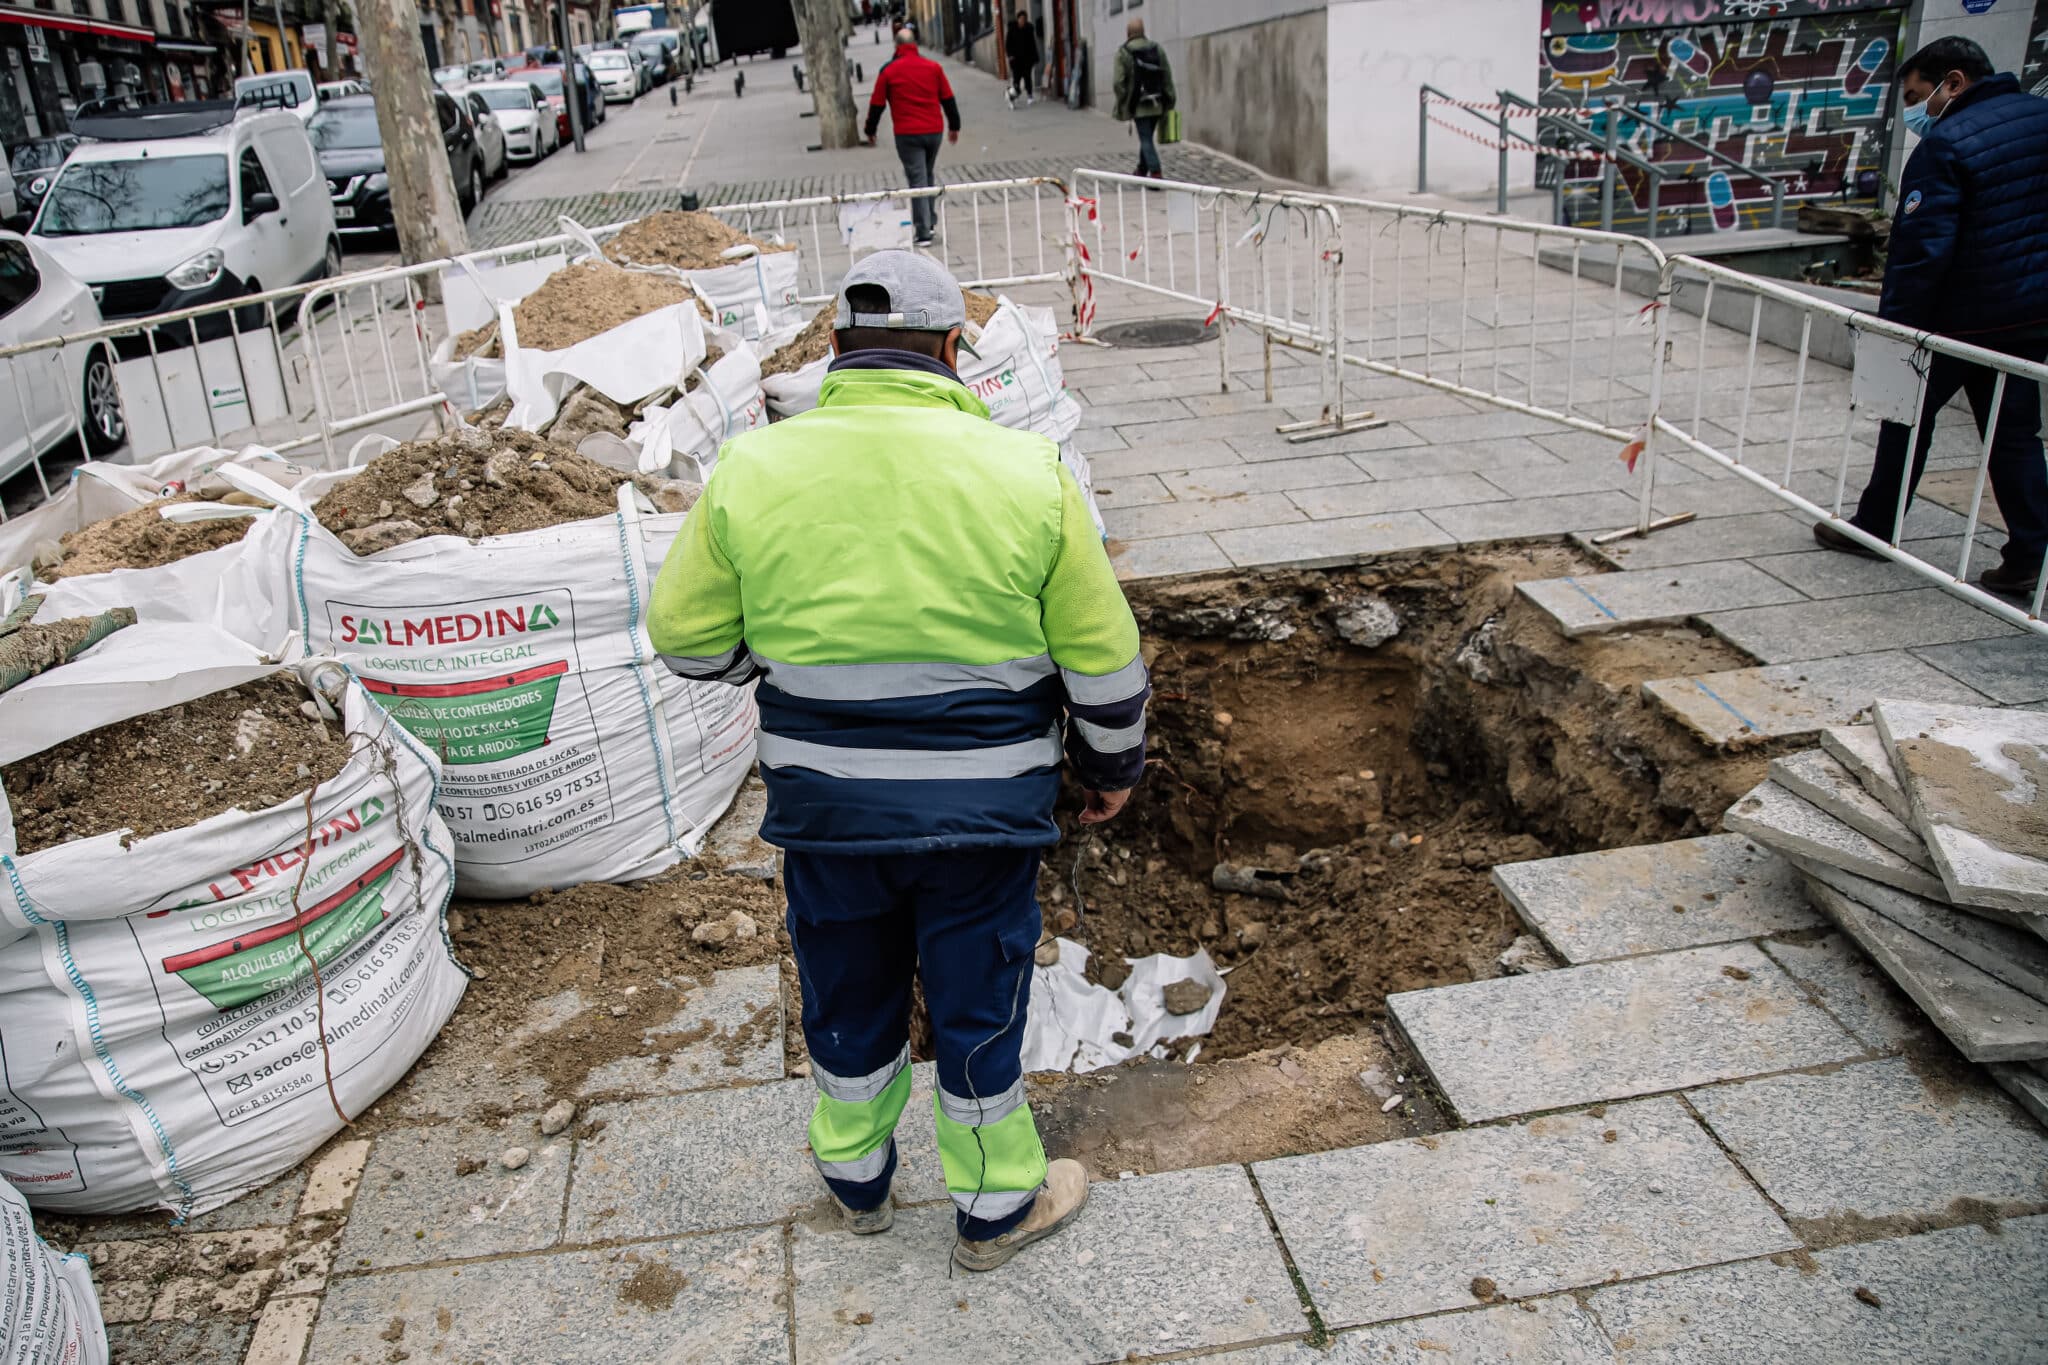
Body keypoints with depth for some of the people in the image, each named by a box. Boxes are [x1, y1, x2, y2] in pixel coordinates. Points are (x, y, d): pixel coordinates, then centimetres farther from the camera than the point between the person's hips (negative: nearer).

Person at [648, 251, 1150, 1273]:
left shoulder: (752, 469, -8)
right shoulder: (1025, 470, -11)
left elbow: (687, 639, 1)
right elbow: (1104, 659, -5)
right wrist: (1112, 764, 12)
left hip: (823, 804, 2)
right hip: (981, 806, -1)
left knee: (847, 998, 23)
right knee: (977, 1006, 17)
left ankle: (856, 1179, 47)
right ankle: (996, 1207, 37)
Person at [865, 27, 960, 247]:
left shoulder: (888, 70, -3)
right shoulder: (933, 67, 4)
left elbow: (877, 104, 2)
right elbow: (948, 99, 9)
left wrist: (870, 131, 13)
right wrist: (954, 126, 20)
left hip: (907, 134, -3)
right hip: (934, 131, 3)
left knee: (917, 180, -2)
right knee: (928, 175, 21)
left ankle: (924, 233, -6)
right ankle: (931, 222, 25)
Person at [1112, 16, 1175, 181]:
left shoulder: (1123, 52, -7)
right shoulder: (1157, 48, 7)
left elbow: (1119, 82, -10)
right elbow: (1168, 76, 6)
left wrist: (1121, 106, -3)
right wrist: (1169, 101, 10)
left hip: (1139, 105, -5)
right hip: (1157, 104, 5)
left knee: (1146, 140, -3)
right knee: (1146, 137, 20)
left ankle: (1156, 174, -15)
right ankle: (1142, 170, 33)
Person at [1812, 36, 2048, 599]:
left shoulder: (1945, 143, -17)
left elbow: (1921, 248, -21)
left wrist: (1892, 324, -15)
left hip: (1963, 316, -7)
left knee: (1911, 415, 11)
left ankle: (1873, 527, 22)